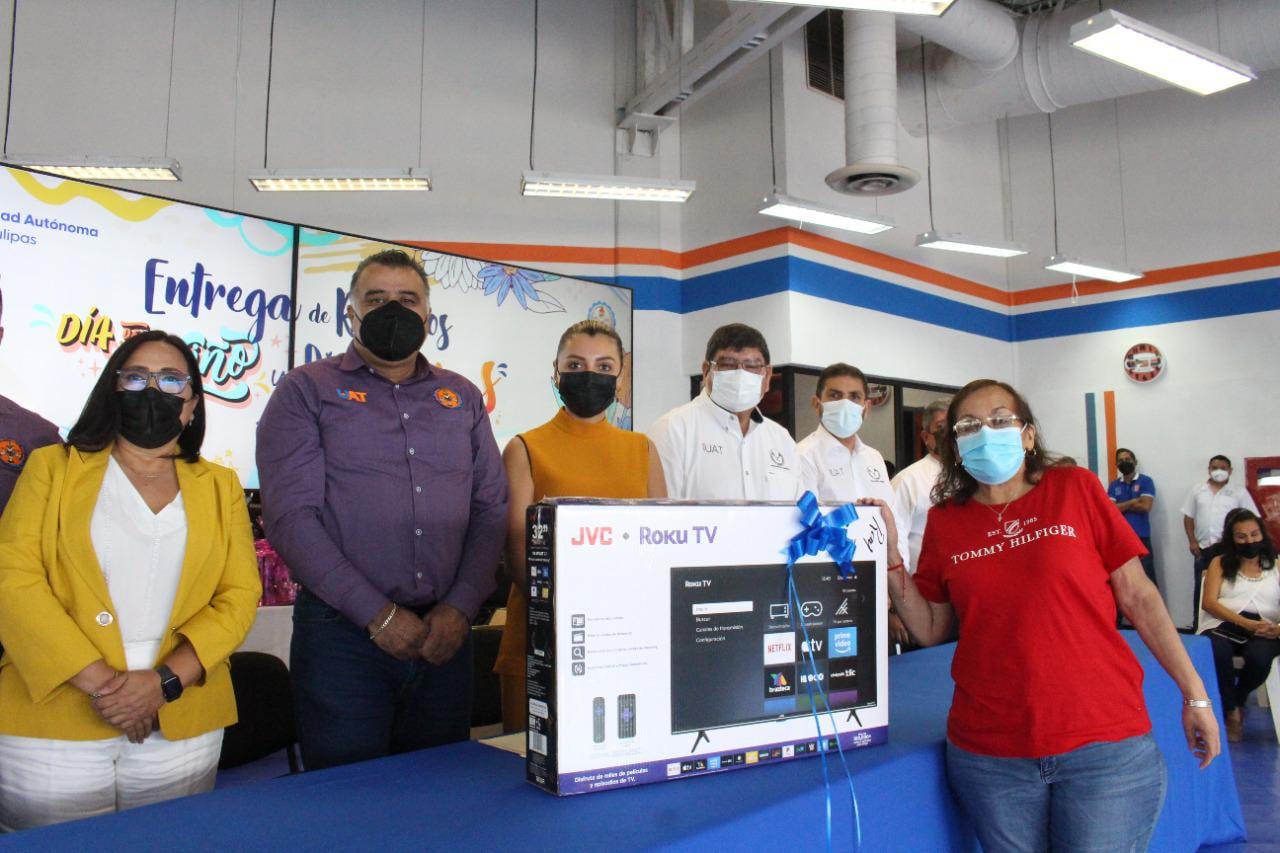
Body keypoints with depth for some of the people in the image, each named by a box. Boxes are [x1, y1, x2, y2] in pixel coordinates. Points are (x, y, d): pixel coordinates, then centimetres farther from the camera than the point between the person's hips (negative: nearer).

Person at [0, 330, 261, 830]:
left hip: (180, 729, 2)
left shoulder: (220, 487, 10)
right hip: (52, 726, -1)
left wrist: (165, 681, -13)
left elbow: (240, 596, 2)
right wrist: (97, 680, -15)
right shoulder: (54, 468, 6)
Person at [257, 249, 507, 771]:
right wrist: (378, 614, -13)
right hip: (343, 633, -3)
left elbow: (491, 509, 7)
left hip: (444, 634, 4)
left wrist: (460, 608, -7)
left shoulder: (462, 398, 12)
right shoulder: (307, 391, 1)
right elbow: (290, 516, -9)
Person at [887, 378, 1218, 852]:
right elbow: (930, 629, 7)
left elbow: (1138, 596, 2)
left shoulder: (1075, 488, -1)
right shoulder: (944, 521, 3)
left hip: (1106, 743, -1)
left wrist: (1193, 693, 2)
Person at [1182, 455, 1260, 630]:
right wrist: (1192, 541, 1)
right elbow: (1188, 517, 11)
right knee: (1200, 588, 5)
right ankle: (1198, 626, 11)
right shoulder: (1197, 490, 11)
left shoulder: (1239, 492, 4)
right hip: (1203, 548, 2)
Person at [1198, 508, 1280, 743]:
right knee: (1218, 652, -36)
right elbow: (1209, 602, 1)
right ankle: (1232, 710, -9)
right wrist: (1246, 623, -14)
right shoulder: (1220, 563, 15)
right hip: (1223, 626, -1)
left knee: (1259, 656, -35)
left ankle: (1235, 703, -1)